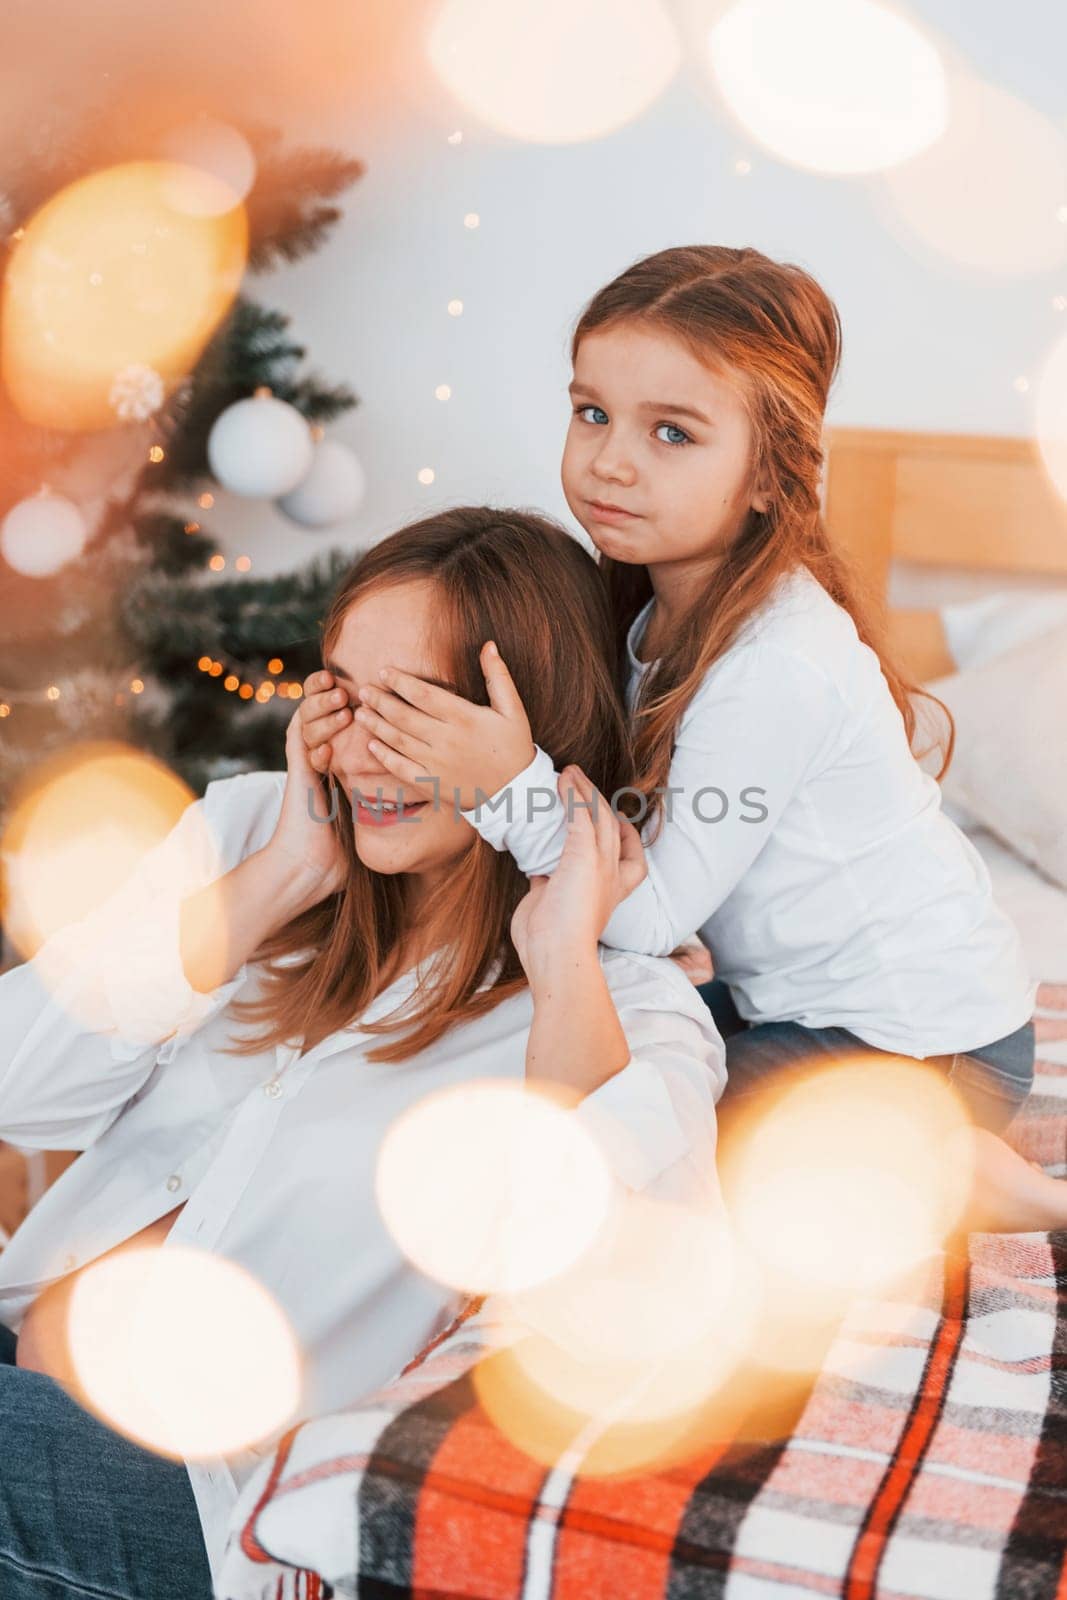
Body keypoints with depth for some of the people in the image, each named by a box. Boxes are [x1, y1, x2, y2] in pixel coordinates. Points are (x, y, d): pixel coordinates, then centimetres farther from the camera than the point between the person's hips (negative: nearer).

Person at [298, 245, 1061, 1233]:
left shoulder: (776, 669, -30)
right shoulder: (659, 603, -4)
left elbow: (650, 917, -25)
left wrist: (514, 787, -36)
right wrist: (377, 742, -19)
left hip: (922, 1039, -8)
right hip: (795, 995, 9)